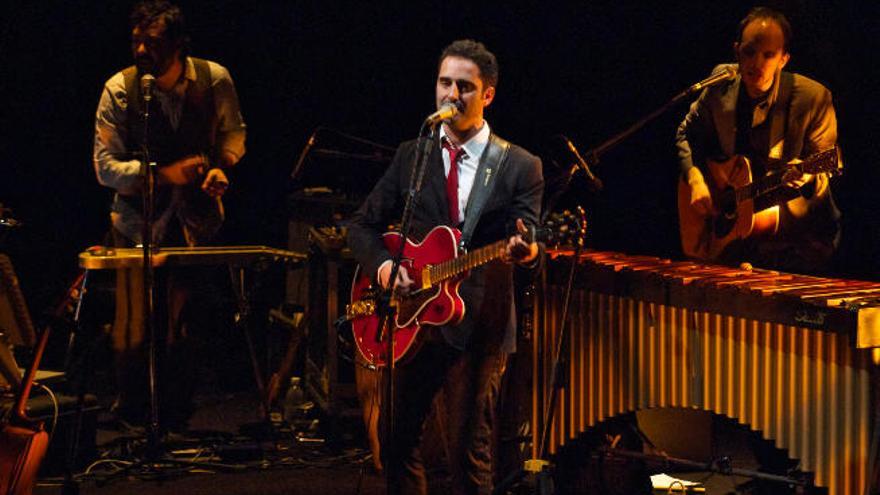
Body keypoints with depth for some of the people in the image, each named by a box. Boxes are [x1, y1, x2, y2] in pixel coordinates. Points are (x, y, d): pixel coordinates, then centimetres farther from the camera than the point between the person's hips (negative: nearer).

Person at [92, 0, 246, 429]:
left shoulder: (214, 79, -8)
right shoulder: (119, 89, -12)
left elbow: (233, 132, 12)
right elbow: (105, 167, -12)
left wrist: (223, 165, -8)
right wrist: (164, 173, -24)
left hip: (198, 220, 1)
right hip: (139, 220, -1)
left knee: (186, 327, 3)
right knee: (132, 329, -1)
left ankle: (177, 420, 20)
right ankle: (132, 422, 18)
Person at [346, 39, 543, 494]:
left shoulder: (520, 167, 0)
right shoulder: (410, 156, 9)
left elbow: (530, 241, -8)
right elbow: (362, 225, 11)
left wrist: (525, 251, -32)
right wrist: (383, 265, -8)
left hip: (477, 327, -3)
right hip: (411, 323, 3)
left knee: (468, 453, -1)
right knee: (398, 442, 8)